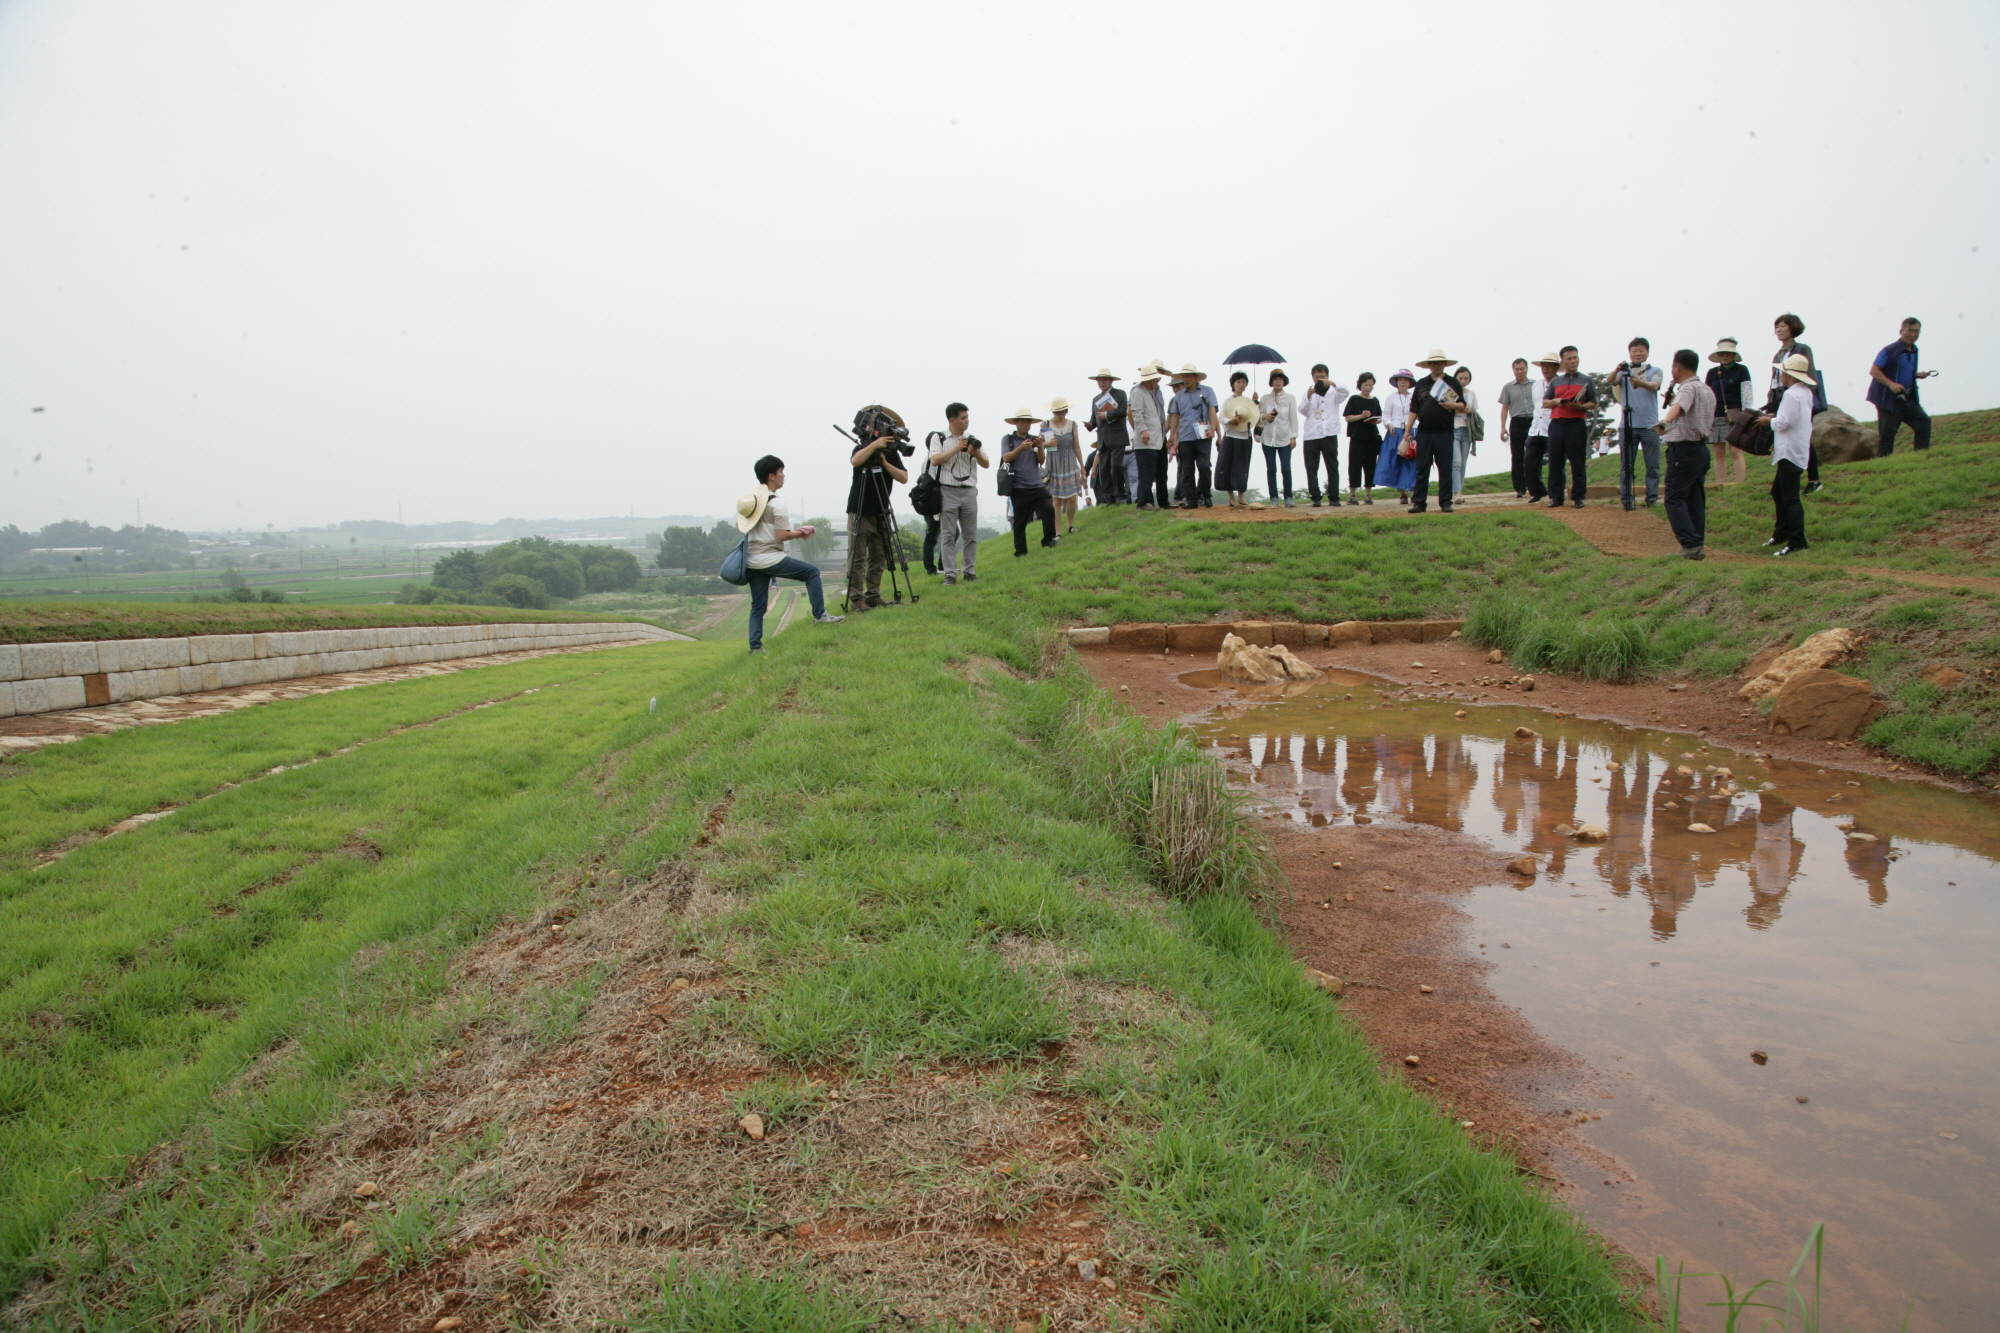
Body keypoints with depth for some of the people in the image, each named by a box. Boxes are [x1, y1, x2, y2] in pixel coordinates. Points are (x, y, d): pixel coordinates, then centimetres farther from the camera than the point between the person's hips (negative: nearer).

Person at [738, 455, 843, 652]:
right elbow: (781, 536, -16)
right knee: (812, 572, 7)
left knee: (757, 607, 10)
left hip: (752, 560, 7)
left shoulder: (750, 500, 11)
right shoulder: (776, 503, -11)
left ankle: (755, 646, 6)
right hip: (771, 559, -7)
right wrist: (802, 532, 3)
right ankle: (819, 615, 4)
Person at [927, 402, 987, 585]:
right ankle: (950, 573, -2)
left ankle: (968, 571, 12)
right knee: (949, 535, -4)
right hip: (948, 491, -3)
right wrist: (956, 448, -12)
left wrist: (976, 454, -13)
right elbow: (934, 460, -11)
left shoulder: (972, 438, 10)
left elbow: (986, 464, 8)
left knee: (971, 534, 4)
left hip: (969, 492, 3)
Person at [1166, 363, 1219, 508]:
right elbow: (1174, 416, 16)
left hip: (1203, 437, -3)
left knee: (1203, 466, -8)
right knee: (1187, 470, 2)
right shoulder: (1179, 396, 15)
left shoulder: (1207, 391, 7)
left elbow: (1212, 410, -1)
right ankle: (1190, 499, 5)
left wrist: (1212, 429, -15)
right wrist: (1172, 436, 10)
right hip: (1184, 438, 3)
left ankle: (1205, 496, 8)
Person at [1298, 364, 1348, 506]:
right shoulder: (1308, 392, 16)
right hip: (1311, 434, 1)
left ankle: (1334, 497, 0)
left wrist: (1333, 383, -25)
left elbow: (1345, 393, -8)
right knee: (1311, 467, -4)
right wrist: (1309, 397, -16)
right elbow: (1302, 410, 2)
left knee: (1332, 466, -2)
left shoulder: (1334, 392, 14)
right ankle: (1315, 497, -2)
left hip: (1329, 434, -1)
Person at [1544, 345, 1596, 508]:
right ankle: (1556, 497, 7)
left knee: (1578, 463, -2)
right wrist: (1555, 401, -4)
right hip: (1556, 425, 2)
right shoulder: (1555, 381, 16)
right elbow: (1544, 403, 16)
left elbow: (1593, 403, 7)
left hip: (1577, 424, -2)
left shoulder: (1586, 380, 9)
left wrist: (1581, 406, -13)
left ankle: (1578, 497, 3)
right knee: (1555, 462, 1)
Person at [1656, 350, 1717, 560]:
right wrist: (1672, 400, 37)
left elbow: (1678, 406, -32)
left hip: (1684, 450, -9)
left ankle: (1691, 544, -19)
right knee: (1696, 501, 10)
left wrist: (1666, 420, -46)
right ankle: (1698, 546, 9)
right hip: (1701, 449, 9)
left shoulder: (1688, 388, -13)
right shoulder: (1707, 390, 18)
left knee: (1675, 499, -10)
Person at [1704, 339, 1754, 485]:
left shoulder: (1742, 370, 4)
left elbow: (1746, 394, 0)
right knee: (1719, 453, 3)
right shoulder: (1712, 373, 14)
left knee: (1736, 451, -10)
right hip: (1716, 418, 4)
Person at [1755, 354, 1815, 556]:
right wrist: (1774, 417, 11)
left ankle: (1797, 542, -12)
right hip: (1792, 451, 11)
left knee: (1790, 498, -11)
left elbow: (1784, 422, -21)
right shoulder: (1806, 392, 14)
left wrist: (1768, 421, -3)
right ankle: (1781, 534, 28)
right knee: (1778, 493, 20)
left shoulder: (1791, 394, -17)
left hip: (1790, 453, -11)